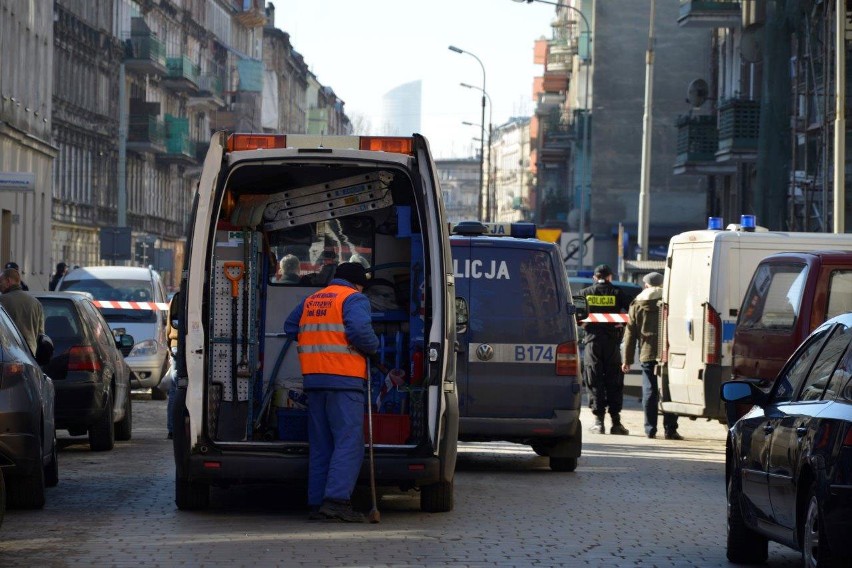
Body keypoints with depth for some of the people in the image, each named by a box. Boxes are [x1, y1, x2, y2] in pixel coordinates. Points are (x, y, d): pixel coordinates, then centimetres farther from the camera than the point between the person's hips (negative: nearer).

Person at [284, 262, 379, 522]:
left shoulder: (311, 300, 20)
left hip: (314, 380, 7)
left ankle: (317, 503, 8)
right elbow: (360, 331, -18)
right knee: (349, 442, -8)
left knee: (320, 445, 11)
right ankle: (336, 499, -20)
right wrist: (373, 347, 0)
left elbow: (290, 327, 25)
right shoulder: (355, 299, -3)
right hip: (344, 380, -7)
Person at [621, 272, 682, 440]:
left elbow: (630, 333, 10)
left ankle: (650, 429, 3)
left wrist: (627, 359, 12)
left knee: (650, 391, 5)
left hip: (647, 355, 1)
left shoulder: (637, 304, 9)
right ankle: (670, 429, -2)